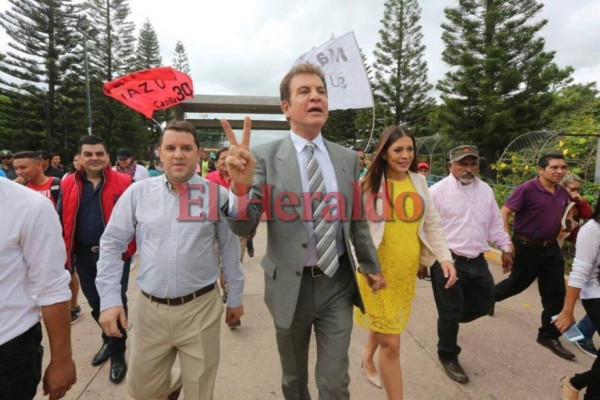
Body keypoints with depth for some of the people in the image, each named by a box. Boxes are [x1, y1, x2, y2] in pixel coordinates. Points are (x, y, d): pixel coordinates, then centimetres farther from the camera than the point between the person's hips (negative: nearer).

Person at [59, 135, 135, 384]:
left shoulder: (124, 183, -8)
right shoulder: (68, 184, 3)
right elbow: (61, 220, 8)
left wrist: (132, 246, -12)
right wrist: (64, 252, 4)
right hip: (84, 255, 5)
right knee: (95, 303, 19)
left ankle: (118, 354, 22)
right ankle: (109, 341, 43)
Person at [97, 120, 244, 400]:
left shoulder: (217, 195, -5)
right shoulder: (137, 193, -2)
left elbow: (230, 248, 2)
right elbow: (112, 245, 2)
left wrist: (234, 298, 7)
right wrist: (109, 299, -4)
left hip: (200, 308, -1)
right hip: (149, 308, 2)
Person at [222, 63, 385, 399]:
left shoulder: (348, 158, 1)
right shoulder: (265, 156, -10)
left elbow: (357, 220, 10)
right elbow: (243, 227, -16)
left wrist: (372, 266, 19)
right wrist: (240, 186, -36)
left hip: (338, 284, 2)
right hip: (291, 286, -1)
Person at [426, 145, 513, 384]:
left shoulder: (485, 190, 9)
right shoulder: (438, 191, -11)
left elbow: (495, 223, 19)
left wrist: (506, 248, 18)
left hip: (477, 261, 6)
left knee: (484, 303, 16)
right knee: (449, 312, 4)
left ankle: (450, 320, 43)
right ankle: (448, 357, 27)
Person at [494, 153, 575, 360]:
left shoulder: (562, 192, 5)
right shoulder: (526, 189, -17)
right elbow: (504, 213, -19)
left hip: (551, 248, 7)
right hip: (527, 247, -6)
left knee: (555, 293, 8)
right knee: (517, 283, 10)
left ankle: (549, 335, 22)